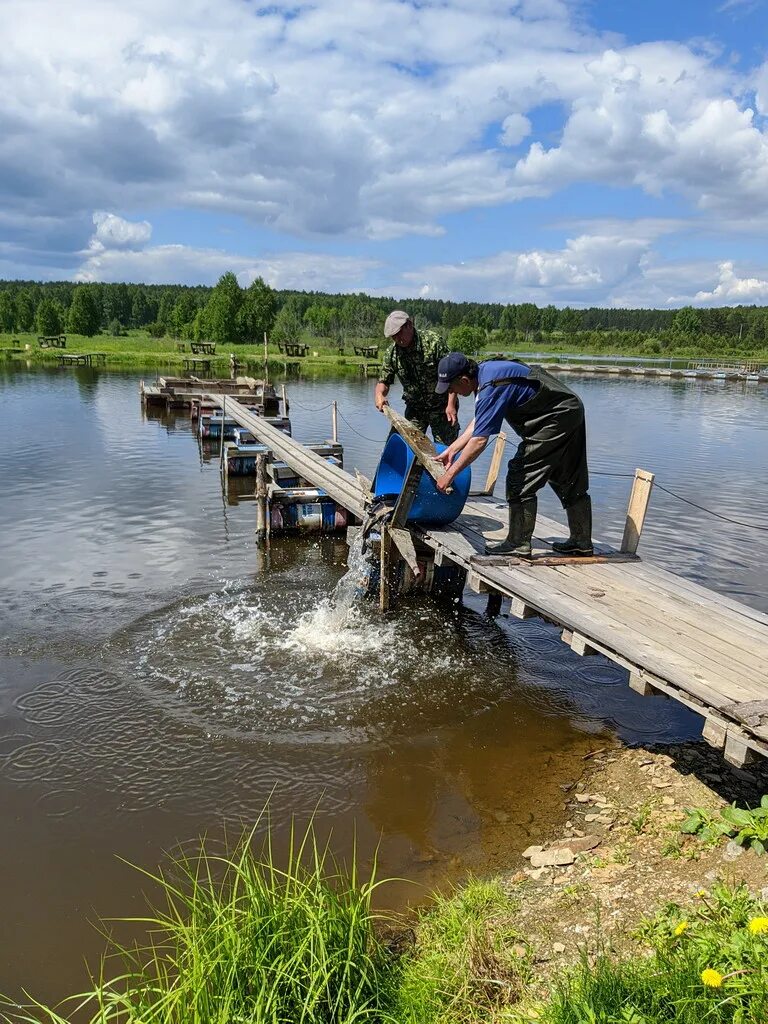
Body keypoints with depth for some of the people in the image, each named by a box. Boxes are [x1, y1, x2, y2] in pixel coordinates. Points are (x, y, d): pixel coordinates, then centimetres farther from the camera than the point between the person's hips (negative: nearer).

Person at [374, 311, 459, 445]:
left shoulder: (433, 341, -17)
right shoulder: (391, 353, -5)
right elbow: (384, 381, 3)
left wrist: (451, 405, -23)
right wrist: (379, 396, -21)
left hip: (441, 407, -4)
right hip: (414, 409, 4)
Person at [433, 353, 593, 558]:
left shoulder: (490, 388, -24)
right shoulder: (484, 370, 6)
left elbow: (478, 441, -26)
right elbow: (478, 422, 15)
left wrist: (450, 474, -20)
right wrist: (451, 450, 14)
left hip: (557, 418, -10)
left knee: (520, 478, -5)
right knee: (570, 482, 16)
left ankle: (518, 543, 1)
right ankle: (582, 542, 27)